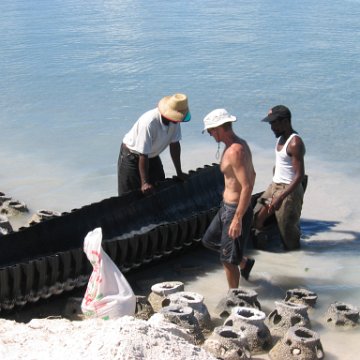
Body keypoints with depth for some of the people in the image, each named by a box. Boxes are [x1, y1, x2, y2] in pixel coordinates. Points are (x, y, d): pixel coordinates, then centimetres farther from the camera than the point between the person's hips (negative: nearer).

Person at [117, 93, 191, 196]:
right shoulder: (149, 122, -37)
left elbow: (174, 144, -5)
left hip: (152, 156, 7)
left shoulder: (174, 120, -18)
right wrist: (144, 183, -31)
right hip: (132, 156, -7)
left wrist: (179, 172, -2)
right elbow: (143, 155, -33)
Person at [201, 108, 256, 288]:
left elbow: (247, 187, -29)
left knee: (228, 259, 2)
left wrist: (237, 219, -28)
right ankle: (245, 262, 41)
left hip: (236, 210, -10)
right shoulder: (239, 144, 6)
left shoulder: (235, 151, -25)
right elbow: (252, 174, 18)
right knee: (209, 240, 26)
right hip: (226, 206, 10)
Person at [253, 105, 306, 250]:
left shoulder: (295, 143, -21)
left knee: (287, 228, 1)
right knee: (257, 218, 7)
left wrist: (281, 197, -29)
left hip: (289, 190, -9)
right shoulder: (281, 138, 8)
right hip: (274, 186, 9)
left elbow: (300, 175, -25)